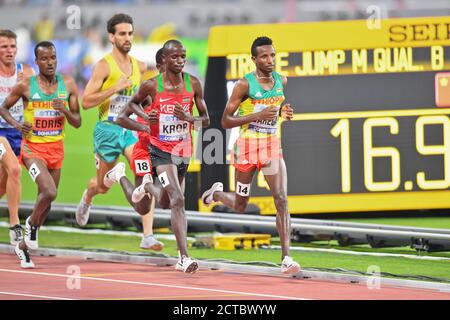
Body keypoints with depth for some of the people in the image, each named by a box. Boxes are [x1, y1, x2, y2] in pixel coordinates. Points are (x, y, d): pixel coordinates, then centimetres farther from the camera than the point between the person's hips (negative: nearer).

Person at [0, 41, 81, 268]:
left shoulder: (67, 85, 1)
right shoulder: (25, 86, -7)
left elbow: (77, 123, 6)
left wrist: (65, 111, -16)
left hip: (56, 149, 4)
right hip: (33, 148, -4)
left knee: (46, 201, 11)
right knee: (49, 192, -24)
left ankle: (24, 246, 29)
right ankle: (32, 223, 6)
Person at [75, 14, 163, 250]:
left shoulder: (139, 66, 5)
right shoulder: (104, 66, -12)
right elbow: (86, 101, -17)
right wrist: (115, 88, -24)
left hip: (131, 129, 3)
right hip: (108, 130, -3)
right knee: (104, 185, 13)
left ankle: (148, 237, -20)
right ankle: (88, 197, 53)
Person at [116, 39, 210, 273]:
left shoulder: (193, 84, -3)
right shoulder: (151, 87, -11)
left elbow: (205, 120, 5)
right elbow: (122, 117, 2)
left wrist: (188, 118, -17)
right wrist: (144, 126, -18)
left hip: (183, 149, 5)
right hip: (161, 149, -5)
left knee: (166, 203, 19)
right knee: (177, 200, -20)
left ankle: (149, 186, 54)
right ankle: (184, 257, -20)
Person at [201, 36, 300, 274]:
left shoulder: (281, 81, 3)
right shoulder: (245, 85, -13)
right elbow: (226, 121, -13)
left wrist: (283, 112, 1)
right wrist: (257, 116, -25)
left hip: (272, 146, 3)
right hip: (247, 145, -3)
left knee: (281, 200, -13)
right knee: (240, 206, 10)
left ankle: (286, 258, -16)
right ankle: (216, 193, 46)